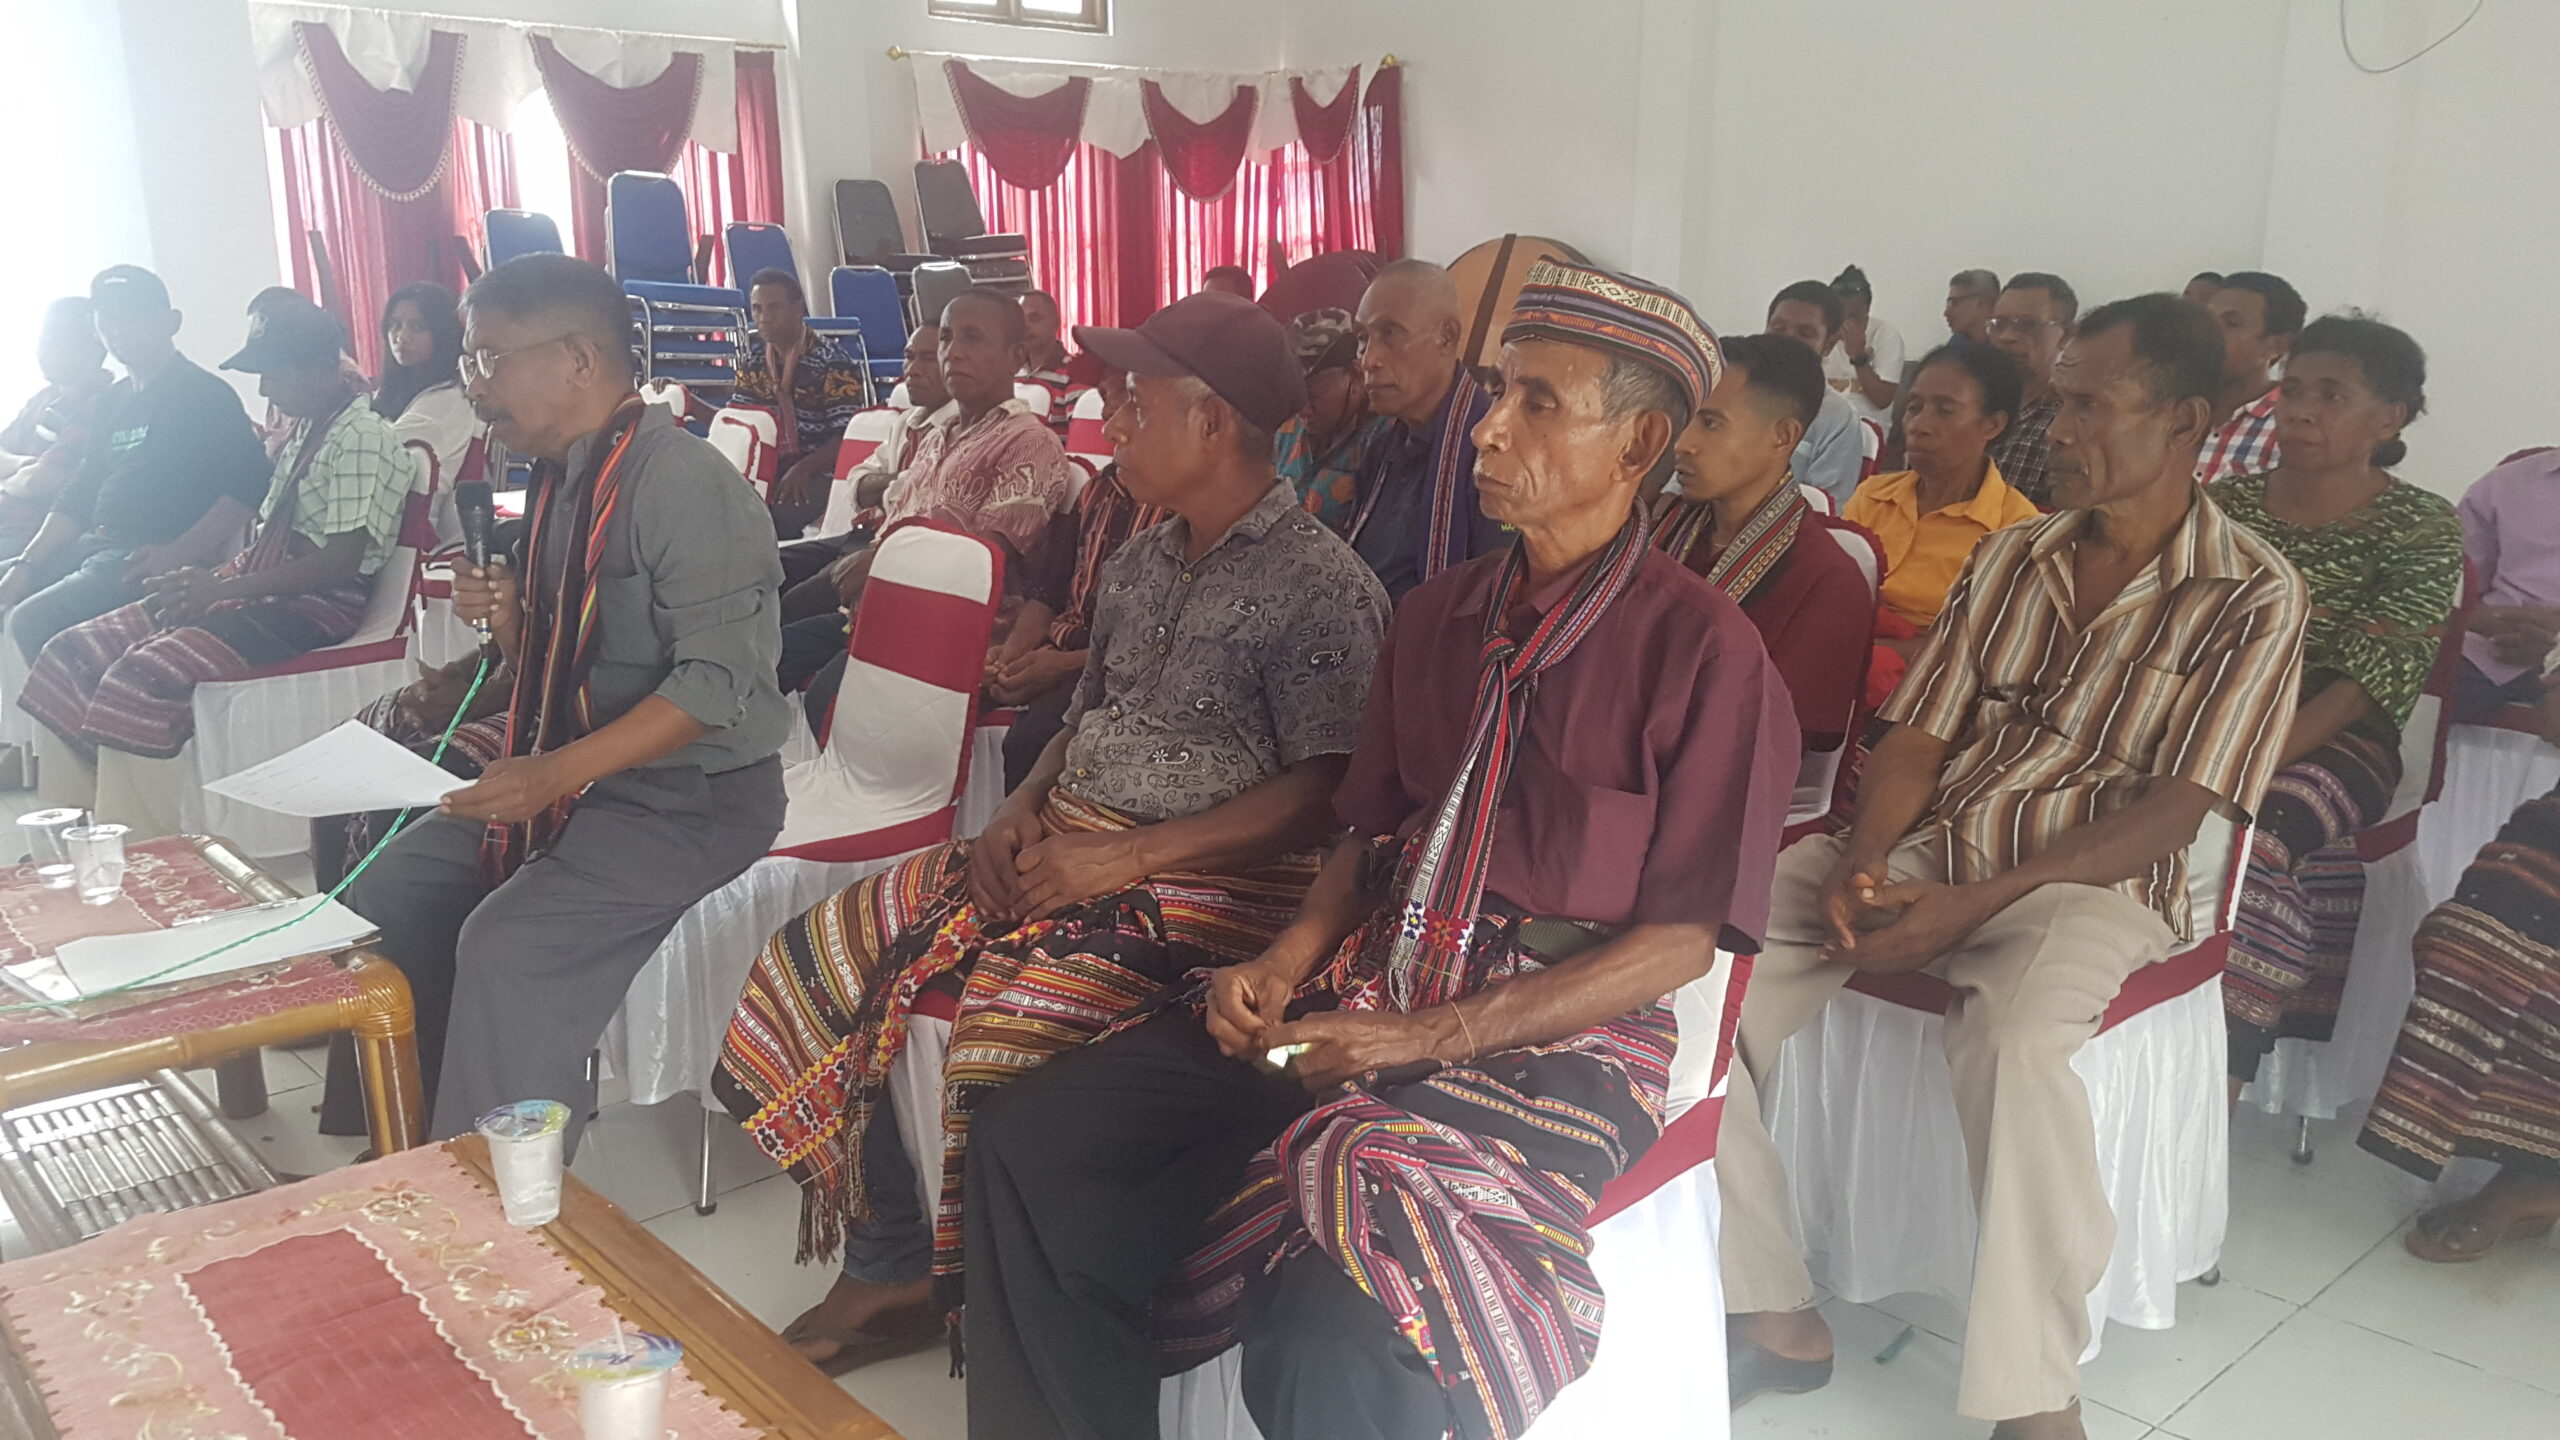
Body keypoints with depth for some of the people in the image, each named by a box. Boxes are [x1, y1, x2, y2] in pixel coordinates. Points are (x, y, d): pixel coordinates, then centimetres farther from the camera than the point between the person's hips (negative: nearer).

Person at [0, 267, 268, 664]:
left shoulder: (204, 394, -5)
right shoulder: (113, 402, 20)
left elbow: (249, 485, -16)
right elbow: (80, 493, 22)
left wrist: (177, 554, -23)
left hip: (148, 559, -9)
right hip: (91, 545, 9)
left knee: (33, 621, -26)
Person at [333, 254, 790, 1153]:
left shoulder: (681, 481, -19)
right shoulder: (559, 480, 10)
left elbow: (716, 681, -26)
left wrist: (561, 771, -30)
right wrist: (510, 618, -3)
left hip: (692, 796, -9)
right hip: (569, 775, 9)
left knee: (506, 945, -25)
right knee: (384, 900, 4)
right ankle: (420, 1140, 20)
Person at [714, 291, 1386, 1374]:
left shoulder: (1319, 586, -10)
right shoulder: (1137, 565, 16)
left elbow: (1329, 792, -18)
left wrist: (1124, 856, -21)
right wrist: (1019, 816, 0)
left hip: (1209, 879, -8)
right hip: (1069, 841, 8)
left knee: (1012, 1016, -32)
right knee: (813, 963, -2)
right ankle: (890, 1259, 11)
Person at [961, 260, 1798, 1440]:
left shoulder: (1702, 648, -9)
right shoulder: (1439, 612, 11)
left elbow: (1681, 940, -9)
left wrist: (1434, 1037, -14)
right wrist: (1283, 964, -2)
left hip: (1558, 1035, -6)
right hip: (1367, 991, 6)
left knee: (1340, 1326, -32)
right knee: (1029, 1144, -8)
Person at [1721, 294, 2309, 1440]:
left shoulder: (2253, 597, -3)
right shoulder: (2009, 559, 13)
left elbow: (2175, 810, -11)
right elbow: (1918, 735, 8)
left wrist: (1971, 904, -21)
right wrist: (1861, 865, -13)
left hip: (2091, 883, -5)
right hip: (1924, 850, 5)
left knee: (2013, 1032, -39)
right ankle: (1772, 1314, -9)